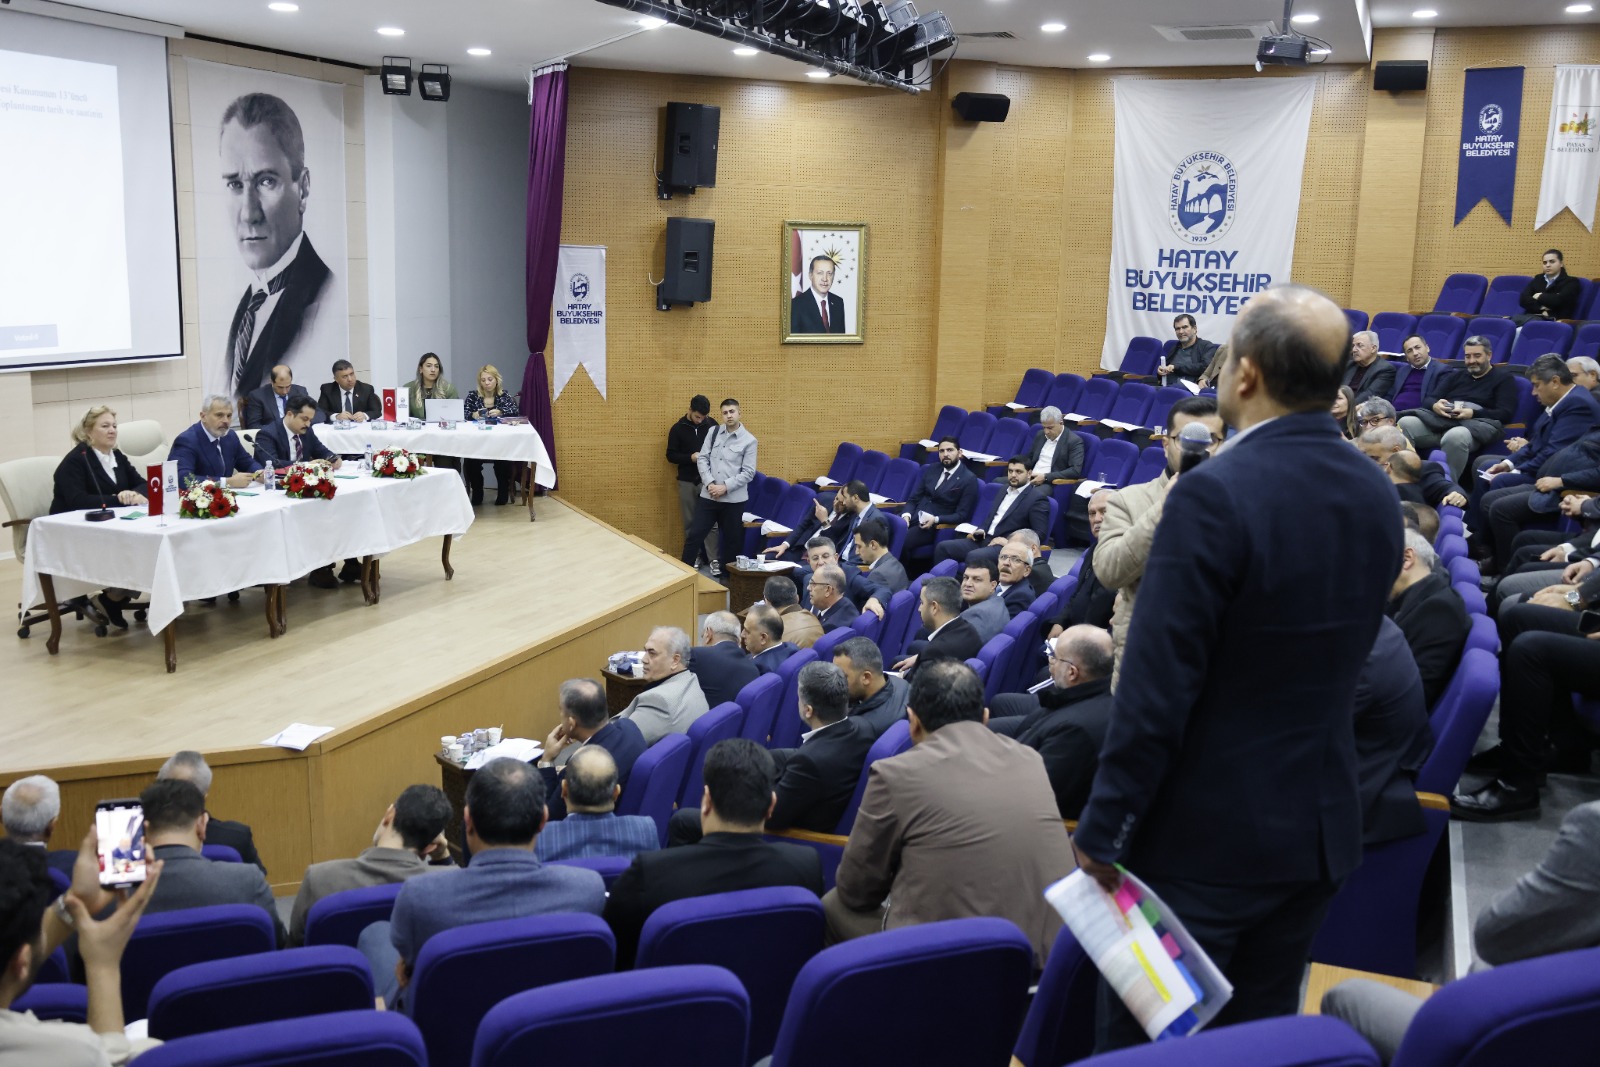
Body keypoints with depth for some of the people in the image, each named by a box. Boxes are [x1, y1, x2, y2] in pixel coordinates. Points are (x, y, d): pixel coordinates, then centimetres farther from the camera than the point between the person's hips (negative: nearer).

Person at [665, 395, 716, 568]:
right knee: (690, 521, 7)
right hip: (686, 482, 1)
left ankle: (713, 558, -2)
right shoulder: (678, 428, -1)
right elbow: (670, 455, 0)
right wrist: (690, 457, -15)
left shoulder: (711, 426, -1)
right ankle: (695, 555, 16)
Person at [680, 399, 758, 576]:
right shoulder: (713, 432, 6)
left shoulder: (749, 440, -4)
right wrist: (709, 483, -10)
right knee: (694, 535, 2)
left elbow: (748, 472, -7)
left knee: (732, 540, 8)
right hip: (708, 495, 2)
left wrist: (725, 487, -15)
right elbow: (702, 458, 4)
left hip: (734, 499, -2)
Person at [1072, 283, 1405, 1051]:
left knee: (1139, 1042, 9)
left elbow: (1157, 686, -21)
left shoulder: (1215, 494, -22)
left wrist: (1101, 829, -13)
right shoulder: (1374, 494, 2)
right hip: (1321, 828, 7)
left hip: (1205, 836, -7)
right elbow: (1337, 656, 9)